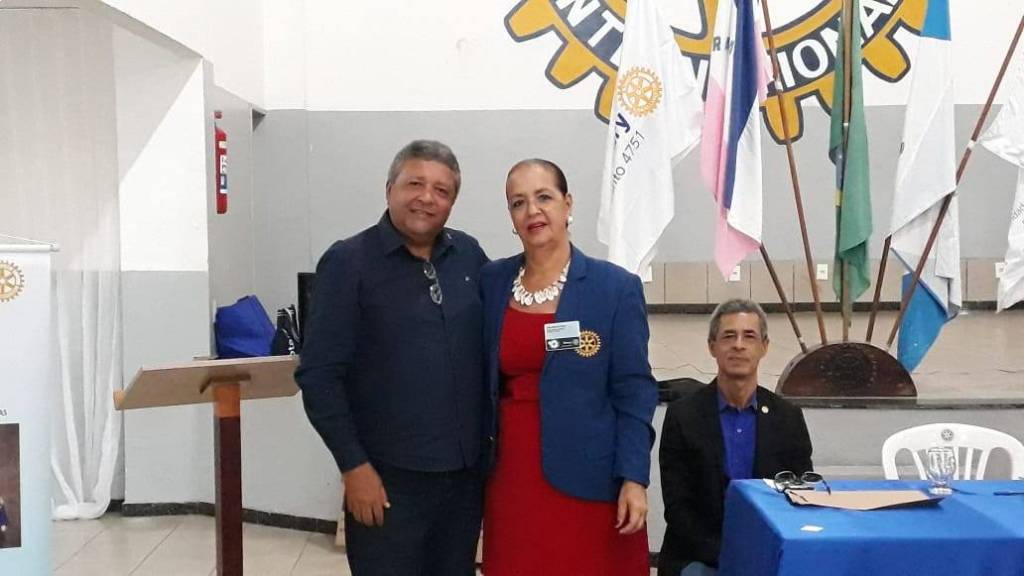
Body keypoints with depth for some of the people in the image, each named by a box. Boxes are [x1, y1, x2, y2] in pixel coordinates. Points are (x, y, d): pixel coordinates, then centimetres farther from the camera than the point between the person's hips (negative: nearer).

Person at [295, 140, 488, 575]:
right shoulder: (348, 262, -7)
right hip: (388, 477, -4)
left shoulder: (469, 255, 5)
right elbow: (319, 375, -10)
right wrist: (353, 465, -12)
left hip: (466, 471, 5)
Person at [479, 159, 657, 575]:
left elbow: (633, 392, -5)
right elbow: (483, 381, 11)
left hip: (586, 480, -3)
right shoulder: (491, 281, 4)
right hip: (510, 475, 3)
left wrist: (633, 478, -11)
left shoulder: (616, 287, -6)